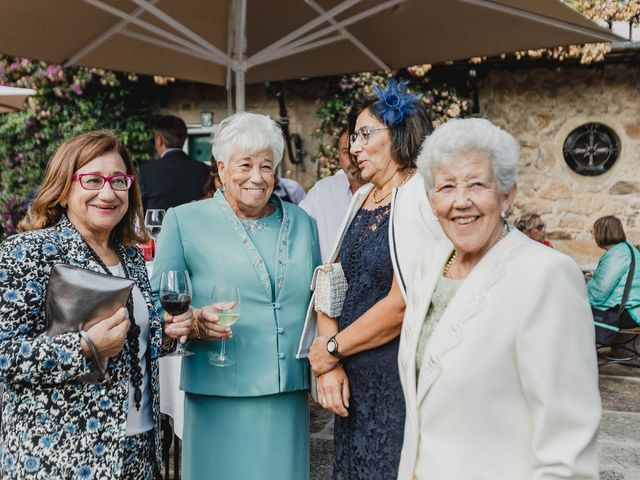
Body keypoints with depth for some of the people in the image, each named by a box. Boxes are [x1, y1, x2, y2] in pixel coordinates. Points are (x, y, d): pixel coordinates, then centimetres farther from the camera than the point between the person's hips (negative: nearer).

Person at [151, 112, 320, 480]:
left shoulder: (302, 223, 11)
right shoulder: (185, 221, -1)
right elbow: (159, 301, -1)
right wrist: (196, 320, -20)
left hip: (289, 394, 4)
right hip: (220, 392, -3)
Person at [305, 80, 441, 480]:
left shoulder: (419, 195, -13)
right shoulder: (360, 199, 10)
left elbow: (404, 303, -20)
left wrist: (332, 348, -8)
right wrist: (330, 365, -5)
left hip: (400, 375, -7)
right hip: (353, 379, 7)